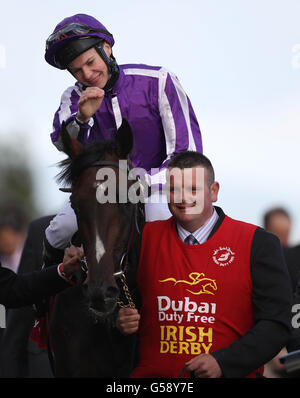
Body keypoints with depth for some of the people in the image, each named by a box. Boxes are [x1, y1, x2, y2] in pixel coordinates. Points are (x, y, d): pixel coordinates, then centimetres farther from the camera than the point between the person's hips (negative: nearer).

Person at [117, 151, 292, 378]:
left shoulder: (258, 244, 3)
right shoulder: (146, 238, 12)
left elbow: (276, 323, -1)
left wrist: (223, 363, -11)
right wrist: (123, 322, 2)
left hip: (230, 375, -3)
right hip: (154, 375, 3)